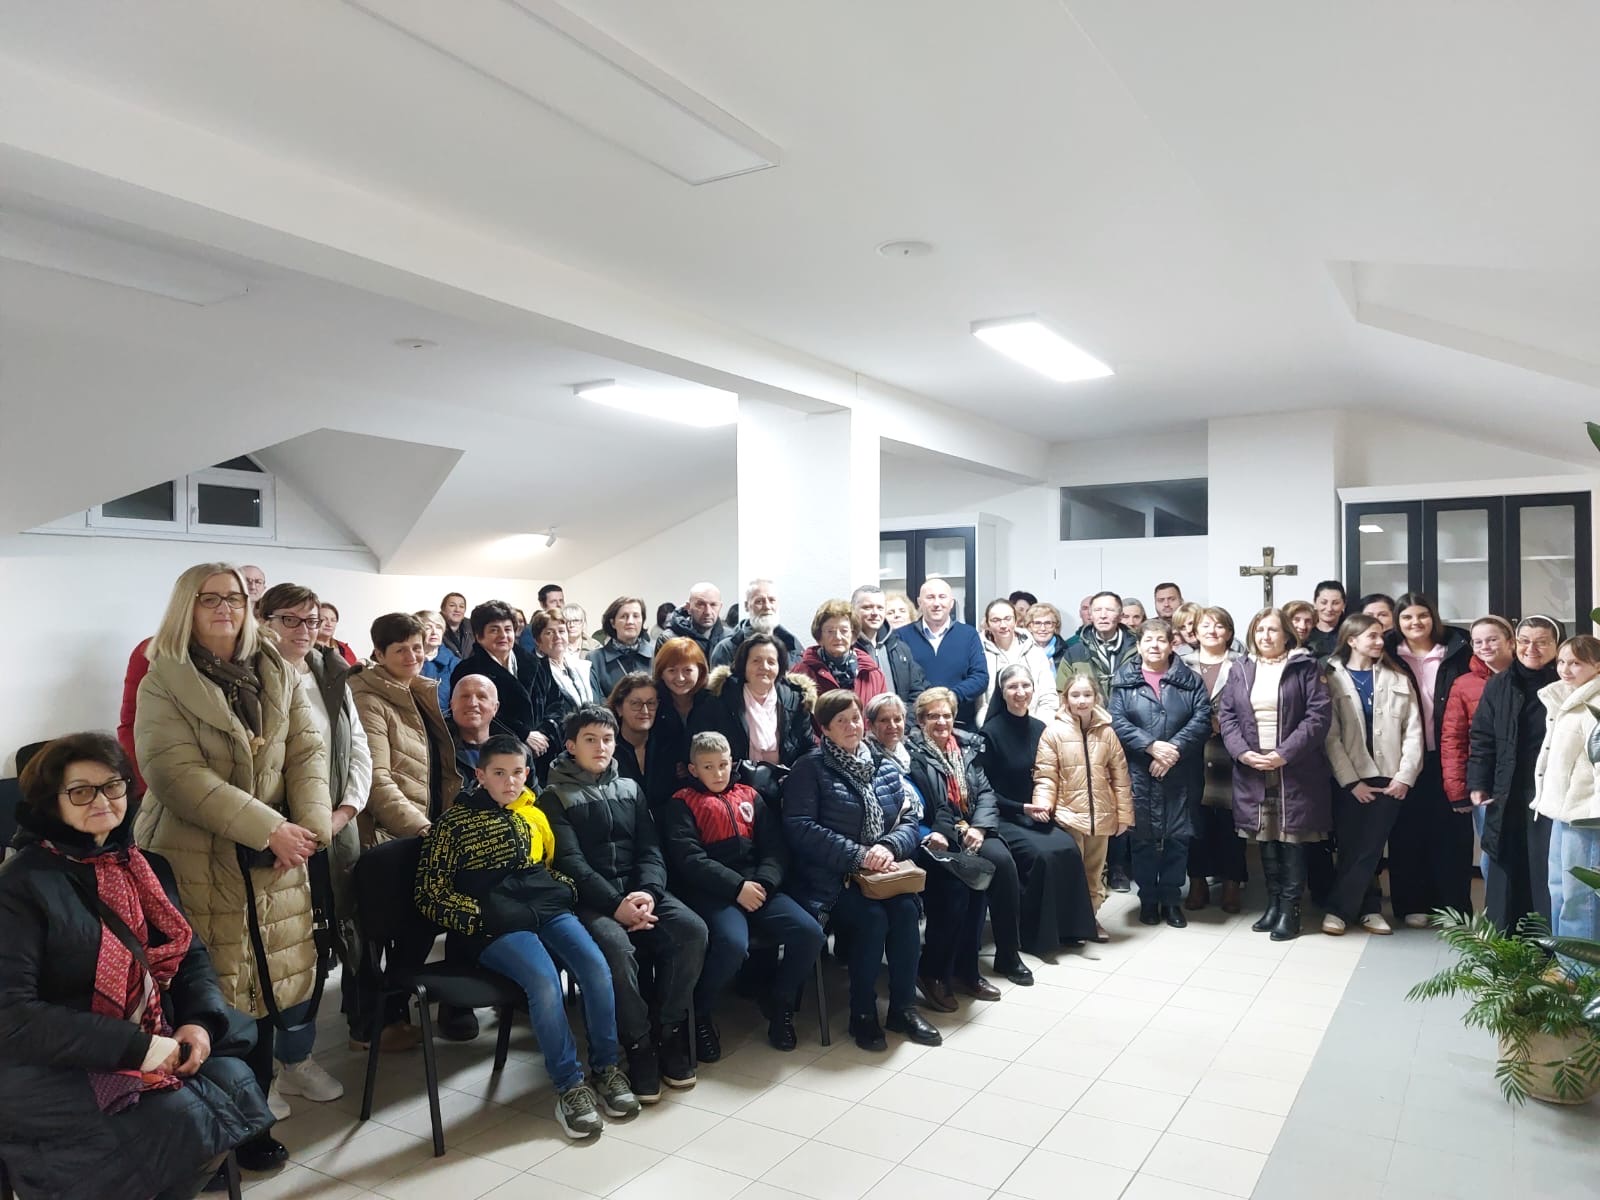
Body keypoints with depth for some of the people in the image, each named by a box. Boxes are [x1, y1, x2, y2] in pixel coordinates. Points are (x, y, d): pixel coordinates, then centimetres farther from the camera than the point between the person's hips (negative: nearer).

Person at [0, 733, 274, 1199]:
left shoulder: (149, 869, 10)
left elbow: (192, 954, 10)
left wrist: (201, 1021, -12)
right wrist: (132, 1047, -23)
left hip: (159, 1042, 6)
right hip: (55, 1066, -6)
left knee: (233, 1081, -17)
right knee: (180, 1119, -25)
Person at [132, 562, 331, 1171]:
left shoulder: (277, 674, 11)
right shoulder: (163, 683, -3)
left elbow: (307, 751, 5)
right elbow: (178, 775, -15)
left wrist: (311, 826, -11)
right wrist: (269, 829, -20)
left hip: (276, 860, 4)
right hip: (196, 862, -4)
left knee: (266, 984, 8)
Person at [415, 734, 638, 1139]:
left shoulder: (532, 813, 17)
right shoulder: (455, 821, 2)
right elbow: (430, 896, -1)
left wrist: (567, 891, 7)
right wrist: (484, 916, -13)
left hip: (548, 908, 4)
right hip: (494, 925, -4)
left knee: (596, 966, -22)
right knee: (544, 980, -30)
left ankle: (607, 1068, -6)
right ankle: (570, 1086, -16)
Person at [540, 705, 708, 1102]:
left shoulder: (630, 789, 18)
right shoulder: (555, 797, 4)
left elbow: (650, 849, 9)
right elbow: (570, 861, -8)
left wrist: (648, 892, -13)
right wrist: (615, 903, -21)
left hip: (639, 890, 4)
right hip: (590, 899, -4)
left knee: (692, 929, -24)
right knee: (617, 947, -35)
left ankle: (673, 1034, -9)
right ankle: (639, 1046, -16)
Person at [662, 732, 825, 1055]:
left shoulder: (750, 797, 20)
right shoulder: (682, 804, 7)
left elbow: (774, 847, 12)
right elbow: (689, 858, -7)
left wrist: (763, 883, -9)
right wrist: (737, 887, -16)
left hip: (758, 886, 5)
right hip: (711, 892, -5)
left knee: (810, 933, -19)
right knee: (733, 945, -35)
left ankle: (780, 1005, 8)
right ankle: (700, 1016, -5)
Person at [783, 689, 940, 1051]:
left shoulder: (885, 768, 13)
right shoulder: (811, 768, -3)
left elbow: (908, 820, 9)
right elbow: (799, 825, -14)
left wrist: (889, 846, -14)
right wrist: (857, 855, -19)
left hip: (879, 873, 4)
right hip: (829, 878, -4)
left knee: (905, 909, -24)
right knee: (872, 916, -28)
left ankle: (903, 1006, -7)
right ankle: (862, 1014, -9)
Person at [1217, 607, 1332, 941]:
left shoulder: (1305, 667, 0)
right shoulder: (1239, 670, 10)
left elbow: (1319, 714, -9)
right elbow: (1227, 716, 7)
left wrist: (1285, 753, -16)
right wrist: (1242, 752, -10)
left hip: (1295, 770, -3)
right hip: (1253, 770, 3)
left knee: (1292, 839, 0)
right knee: (1266, 839, 10)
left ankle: (1290, 909, 10)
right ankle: (1273, 904, 22)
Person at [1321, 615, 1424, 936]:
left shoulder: (1398, 678, 9)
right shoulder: (1332, 678, 1)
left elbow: (1413, 731, 4)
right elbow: (1330, 736, -5)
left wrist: (1405, 776, -6)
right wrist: (1351, 781, -10)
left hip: (1389, 778, 2)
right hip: (1350, 780, -2)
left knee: (1370, 847, 0)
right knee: (1353, 848, -1)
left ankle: (1339, 908, 10)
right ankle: (1369, 908, 13)